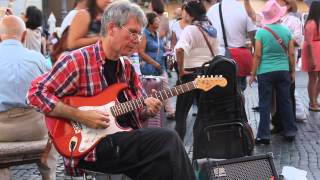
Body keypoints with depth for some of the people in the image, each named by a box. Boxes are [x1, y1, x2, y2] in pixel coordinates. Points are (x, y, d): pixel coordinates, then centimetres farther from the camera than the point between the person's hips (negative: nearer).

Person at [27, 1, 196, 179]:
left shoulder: (127, 67, 13)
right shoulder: (77, 61, -9)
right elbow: (37, 93, -13)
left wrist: (147, 109, -4)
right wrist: (80, 115, -19)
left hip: (128, 140, 7)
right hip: (90, 147, -7)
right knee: (168, 140, -22)